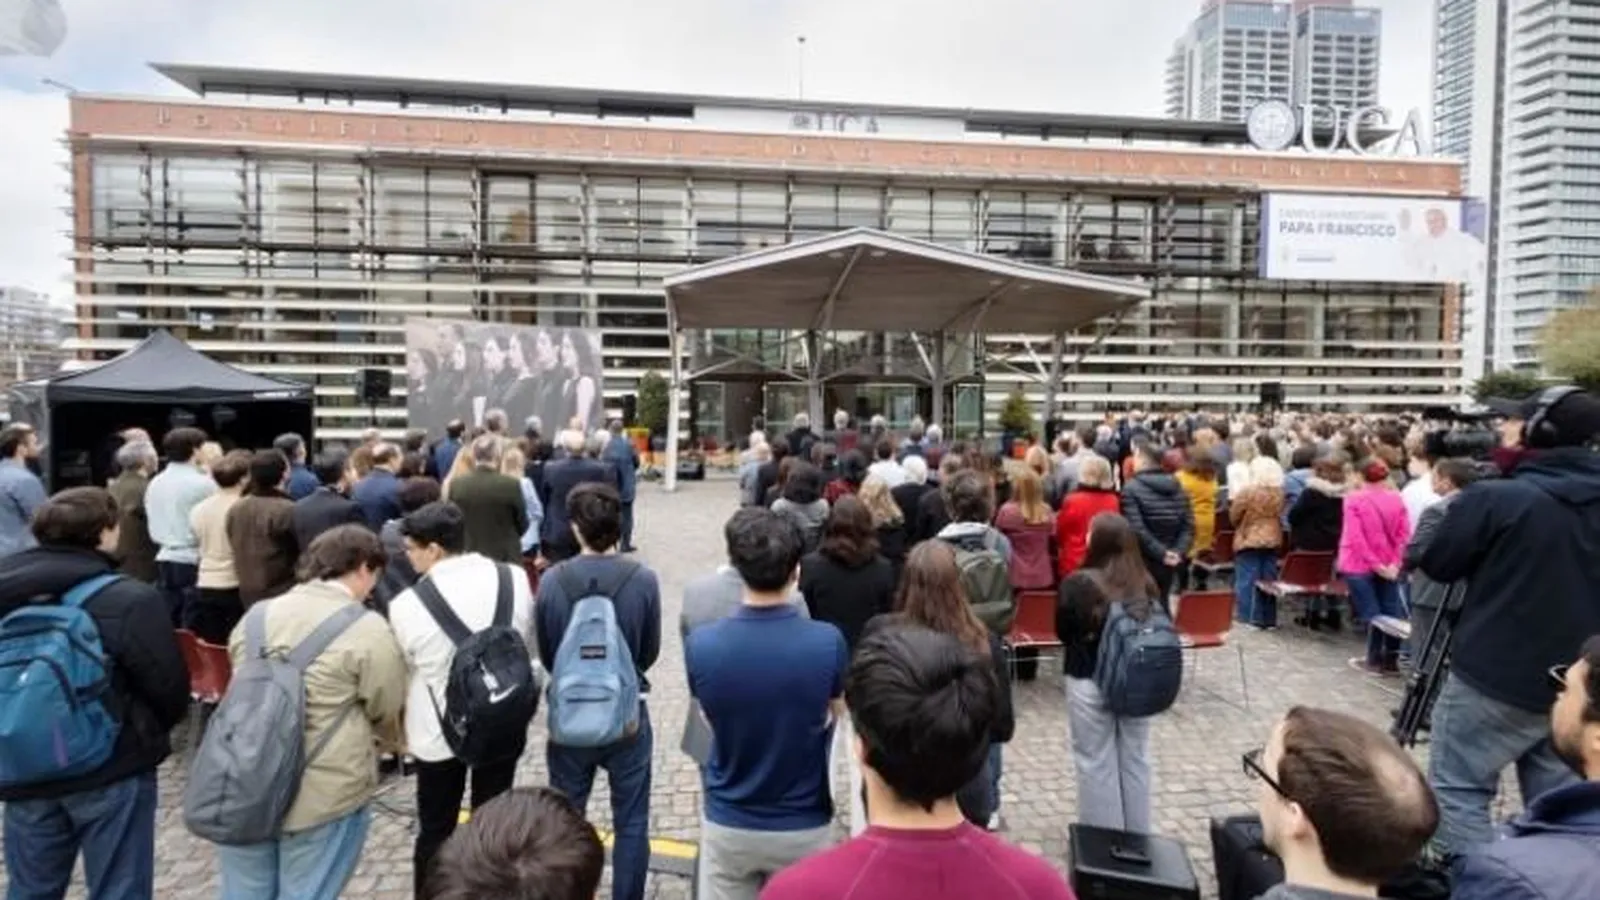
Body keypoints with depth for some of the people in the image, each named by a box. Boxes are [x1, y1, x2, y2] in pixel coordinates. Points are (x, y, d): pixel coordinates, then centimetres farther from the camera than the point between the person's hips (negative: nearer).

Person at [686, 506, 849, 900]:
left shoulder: (700, 644, -19)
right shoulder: (828, 642, -21)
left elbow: (711, 721, -1)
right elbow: (834, 716, -2)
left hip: (728, 824, 1)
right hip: (804, 826, 0)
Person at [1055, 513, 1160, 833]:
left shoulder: (1077, 583, -16)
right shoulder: (1146, 584, -3)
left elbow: (1063, 632, -6)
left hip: (1090, 682, -4)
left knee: (1096, 763, 8)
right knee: (1135, 759, 17)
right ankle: (1138, 837, 31)